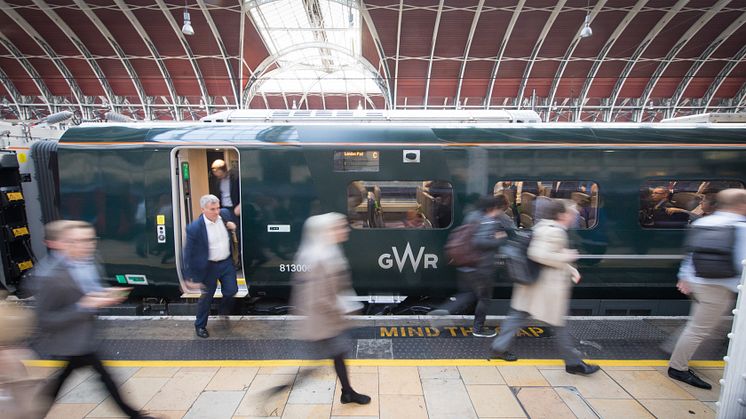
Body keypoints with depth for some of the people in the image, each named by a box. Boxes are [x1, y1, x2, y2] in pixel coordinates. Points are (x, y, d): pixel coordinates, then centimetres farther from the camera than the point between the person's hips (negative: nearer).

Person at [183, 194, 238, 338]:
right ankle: (200, 325, 34)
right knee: (207, 297, 11)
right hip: (209, 266, -4)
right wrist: (190, 277, -13)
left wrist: (233, 226, -10)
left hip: (227, 262, 4)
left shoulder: (225, 214, -9)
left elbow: (232, 220, 16)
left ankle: (223, 311, 42)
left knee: (231, 290, 9)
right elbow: (189, 254, -15)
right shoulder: (194, 228, -22)